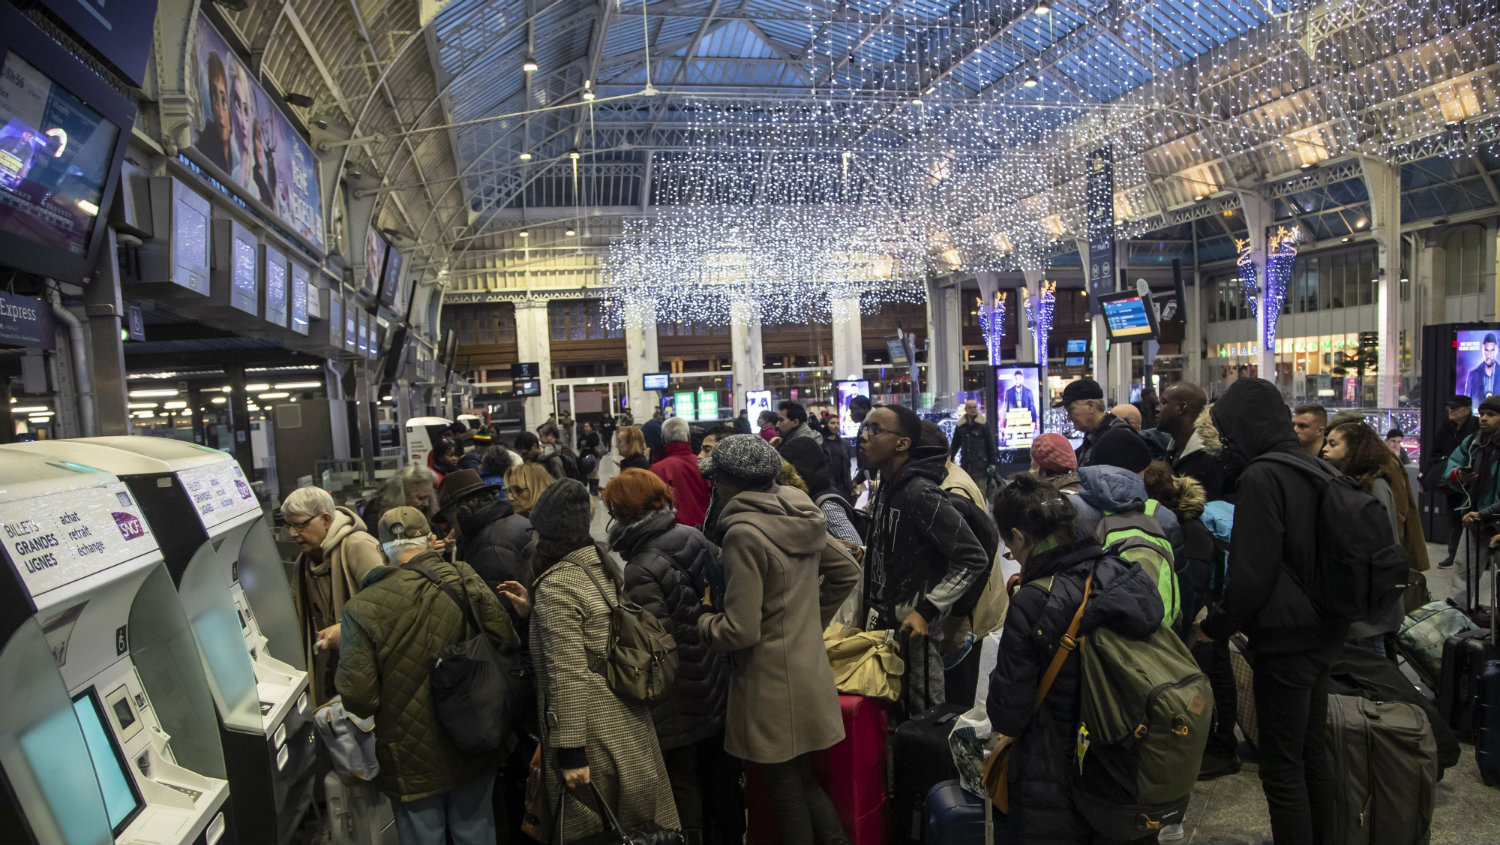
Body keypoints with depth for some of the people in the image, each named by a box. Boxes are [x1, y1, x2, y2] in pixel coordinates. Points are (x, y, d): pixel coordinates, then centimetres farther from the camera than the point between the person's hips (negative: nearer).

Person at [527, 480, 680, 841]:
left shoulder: (557, 584, -19)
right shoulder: (603, 565, 5)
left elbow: (568, 677, -22)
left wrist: (570, 752, -18)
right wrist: (533, 606, 17)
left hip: (596, 734, -8)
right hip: (630, 724, 8)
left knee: (590, 833, 10)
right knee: (638, 829, 19)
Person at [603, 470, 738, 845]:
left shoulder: (641, 570, -22)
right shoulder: (696, 539, -4)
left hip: (682, 703, -7)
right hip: (719, 684, 7)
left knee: (685, 786, 11)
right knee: (718, 775, 23)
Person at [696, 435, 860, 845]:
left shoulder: (743, 532, -20)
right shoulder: (801, 517, 3)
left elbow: (740, 631, -21)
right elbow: (847, 571, 17)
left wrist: (700, 623, -3)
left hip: (772, 682, -8)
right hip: (810, 669, 8)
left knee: (787, 788, 8)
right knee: (803, 780, 21)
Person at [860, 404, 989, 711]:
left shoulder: (921, 494, -22)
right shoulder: (887, 486, 7)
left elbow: (974, 559, -23)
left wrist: (926, 611, -23)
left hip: (914, 629, -9)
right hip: (884, 623, 9)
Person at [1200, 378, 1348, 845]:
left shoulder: (1261, 478, -19)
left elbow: (1251, 574, -21)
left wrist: (1214, 625, -7)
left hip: (1285, 639, -9)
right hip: (1324, 631, 9)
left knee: (1282, 767, 2)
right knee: (1312, 751, 22)